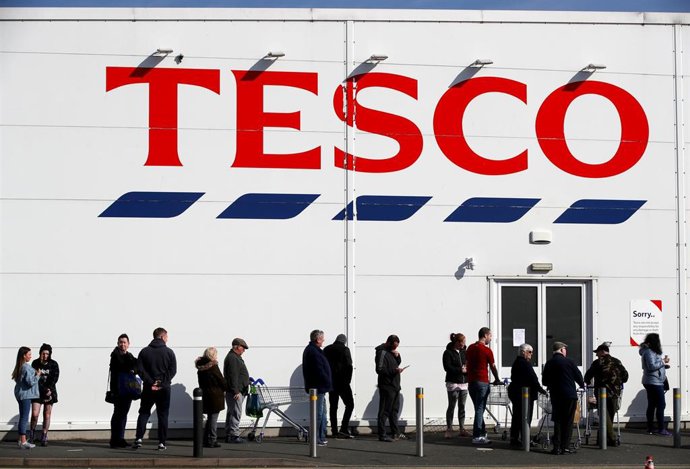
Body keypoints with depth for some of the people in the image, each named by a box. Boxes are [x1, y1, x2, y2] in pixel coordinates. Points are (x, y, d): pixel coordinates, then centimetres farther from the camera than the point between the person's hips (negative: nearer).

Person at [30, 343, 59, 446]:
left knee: (47, 415, 1)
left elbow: (55, 378, -8)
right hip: (37, 392, -1)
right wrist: (45, 390, -16)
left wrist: (49, 389, -20)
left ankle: (44, 437, 9)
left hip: (50, 392, 1)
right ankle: (32, 431, 15)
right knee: (35, 414, -10)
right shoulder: (35, 363, -2)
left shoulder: (53, 364, 0)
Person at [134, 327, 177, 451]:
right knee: (163, 415, 6)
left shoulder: (144, 351, 3)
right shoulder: (169, 352, -2)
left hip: (148, 389, 1)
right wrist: (162, 383, -9)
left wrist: (150, 382, -8)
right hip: (164, 389, -1)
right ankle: (162, 443, 3)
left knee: (144, 413, 10)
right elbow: (173, 371, -8)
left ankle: (139, 439, -3)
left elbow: (140, 369, -6)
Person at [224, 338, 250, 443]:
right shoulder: (232, 358, -14)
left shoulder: (236, 357, 21)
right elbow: (233, 376, -21)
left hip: (236, 391, 11)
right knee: (236, 413, -11)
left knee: (231, 413, 13)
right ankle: (233, 436, -12)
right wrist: (236, 391, -24)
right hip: (235, 392, -11)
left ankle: (228, 435, 17)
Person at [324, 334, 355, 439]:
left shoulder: (326, 350, 10)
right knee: (350, 404, 1)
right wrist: (348, 380, -5)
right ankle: (344, 429, -12)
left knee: (333, 407, 10)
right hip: (342, 382, -5)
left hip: (330, 382, 5)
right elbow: (349, 366, -12)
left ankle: (334, 431, 8)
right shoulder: (345, 350, -6)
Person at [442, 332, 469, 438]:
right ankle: (449, 429, 1)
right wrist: (460, 370, -16)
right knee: (451, 406, -3)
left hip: (463, 383, 5)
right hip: (453, 383, -5)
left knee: (462, 406, 8)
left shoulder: (464, 352, 12)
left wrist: (467, 368, -7)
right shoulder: (448, 352, -5)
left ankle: (462, 429, 12)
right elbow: (447, 367, -12)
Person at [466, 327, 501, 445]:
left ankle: (482, 434, 20)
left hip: (471, 382, 7)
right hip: (482, 382, -7)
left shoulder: (470, 348, 11)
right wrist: (497, 380, 18)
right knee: (480, 410, -5)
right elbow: (493, 367, 1)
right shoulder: (487, 350, -9)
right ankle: (477, 437, -7)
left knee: (479, 409, 15)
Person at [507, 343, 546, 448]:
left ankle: (514, 438, 17)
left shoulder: (516, 362, 15)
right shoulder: (525, 363, -16)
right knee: (525, 417, -5)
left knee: (517, 416, 13)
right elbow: (533, 379, -18)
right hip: (524, 394, -10)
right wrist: (540, 389, -7)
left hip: (515, 392, 10)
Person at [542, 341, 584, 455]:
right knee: (568, 422, 2)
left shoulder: (549, 363, 3)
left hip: (555, 396, 3)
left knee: (557, 421, 9)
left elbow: (544, 381, 6)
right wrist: (582, 385, 23)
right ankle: (565, 447, -1)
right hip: (570, 395, -3)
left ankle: (556, 447, 4)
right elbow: (578, 375, 2)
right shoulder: (568, 361, -6)